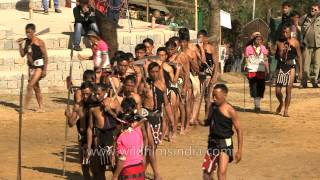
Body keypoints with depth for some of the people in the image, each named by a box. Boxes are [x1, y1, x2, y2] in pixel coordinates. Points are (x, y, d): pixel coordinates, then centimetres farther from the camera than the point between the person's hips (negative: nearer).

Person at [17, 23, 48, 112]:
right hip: (31, 66, 8)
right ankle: (41, 108, 20)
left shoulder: (39, 42, -12)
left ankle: (25, 107, -12)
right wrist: (20, 45, -3)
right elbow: (22, 54, 11)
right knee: (36, 88, 12)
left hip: (39, 66, -8)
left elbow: (45, 56, -10)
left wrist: (45, 70, -14)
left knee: (30, 86, -15)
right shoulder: (27, 41, 7)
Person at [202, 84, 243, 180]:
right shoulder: (213, 107, 5)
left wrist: (239, 150, -10)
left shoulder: (230, 111, -13)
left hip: (225, 144, -6)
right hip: (212, 143, 6)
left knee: (222, 172, -18)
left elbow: (239, 130, -9)